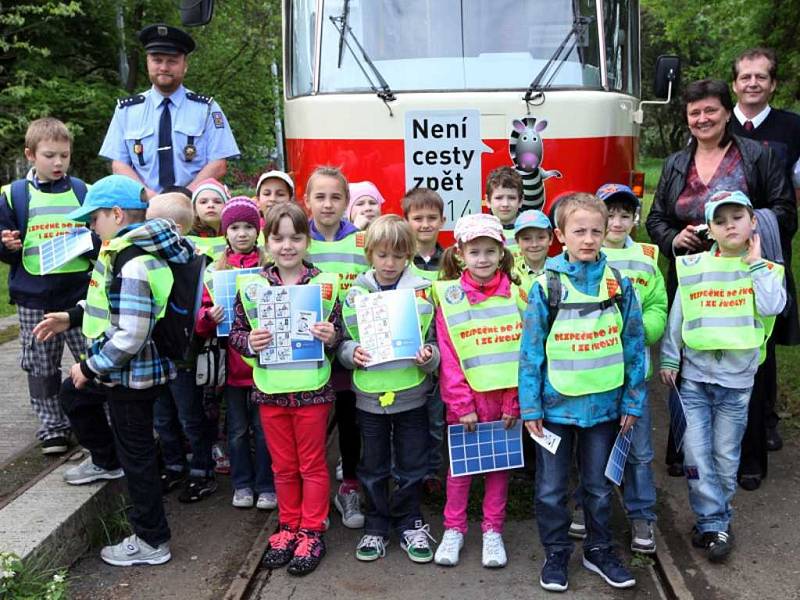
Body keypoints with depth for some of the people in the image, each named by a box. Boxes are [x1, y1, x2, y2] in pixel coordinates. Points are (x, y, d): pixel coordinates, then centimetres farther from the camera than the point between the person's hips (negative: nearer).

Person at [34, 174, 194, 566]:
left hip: (132, 374, -10)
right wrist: (71, 317, 13)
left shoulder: (132, 265, -28)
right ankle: (106, 462, 48)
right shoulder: (132, 249, 4)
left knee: (136, 454, 3)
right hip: (125, 369, 10)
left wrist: (89, 368, -16)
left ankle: (151, 542, 19)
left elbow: (129, 338, -30)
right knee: (73, 393, 31)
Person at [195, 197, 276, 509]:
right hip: (232, 363, 2)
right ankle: (242, 484, 28)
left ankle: (266, 485, 22)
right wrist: (209, 317, -14)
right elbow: (203, 317, 6)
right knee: (237, 429, 13)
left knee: (264, 428, 8)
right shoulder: (215, 270, 5)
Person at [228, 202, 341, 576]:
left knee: (312, 464, 11)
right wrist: (249, 342, -17)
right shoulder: (251, 285, -1)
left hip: (312, 389, -2)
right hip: (270, 390, 2)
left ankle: (311, 531, 24)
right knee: (283, 466, 16)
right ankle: (288, 527, 32)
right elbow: (236, 333, 4)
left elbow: (338, 334, 2)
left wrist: (331, 337, -20)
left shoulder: (325, 284, -5)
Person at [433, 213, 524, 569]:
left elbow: (524, 351, -1)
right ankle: (453, 530, 24)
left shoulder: (515, 295, 0)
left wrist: (515, 402, -6)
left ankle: (493, 531, 25)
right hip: (465, 397, -1)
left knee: (500, 463, 11)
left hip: (505, 397, 1)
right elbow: (448, 356, -6)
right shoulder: (449, 297, -3)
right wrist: (462, 404, -10)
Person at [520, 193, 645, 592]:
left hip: (604, 404, 2)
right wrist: (530, 407, -8)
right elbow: (531, 350, -6)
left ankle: (599, 551, 34)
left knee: (599, 486, 16)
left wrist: (632, 401, 1)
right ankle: (555, 555, 27)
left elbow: (634, 345, 2)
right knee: (551, 488, 10)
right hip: (556, 405, -1)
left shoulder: (619, 283, -2)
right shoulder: (546, 286, -8)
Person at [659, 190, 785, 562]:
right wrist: (668, 359, 3)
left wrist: (756, 262, -10)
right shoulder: (693, 267, 2)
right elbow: (677, 315, 6)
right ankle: (713, 523, 12)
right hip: (694, 375, 1)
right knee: (696, 453, -1)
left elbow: (771, 306, -17)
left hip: (736, 378, 0)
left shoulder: (765, 270, 2)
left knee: (726, 454, 9)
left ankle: (715, 521, 25)